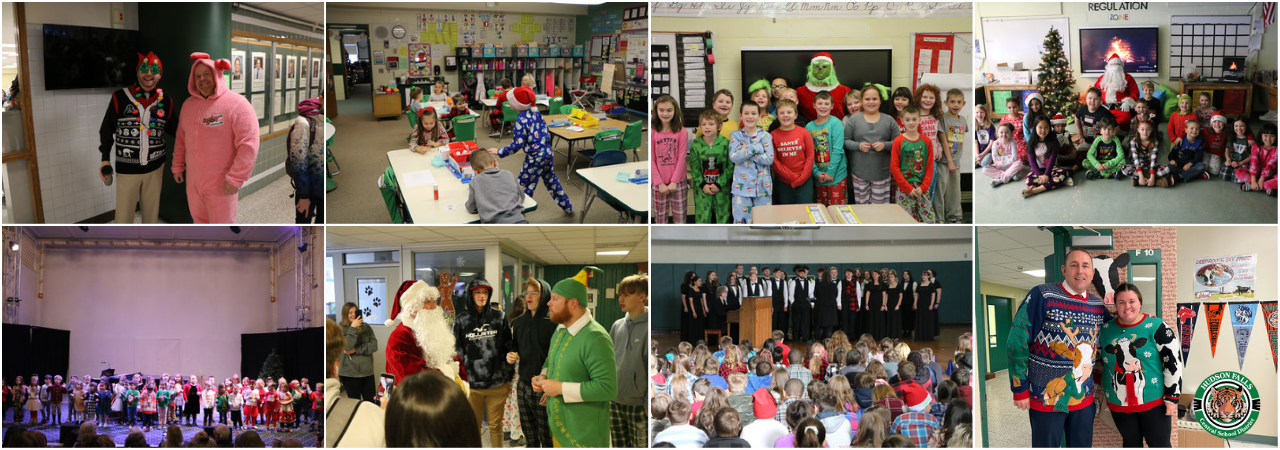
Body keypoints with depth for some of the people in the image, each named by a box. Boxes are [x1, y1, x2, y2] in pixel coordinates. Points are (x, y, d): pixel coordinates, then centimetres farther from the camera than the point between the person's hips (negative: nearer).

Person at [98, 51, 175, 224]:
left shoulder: (165, 102, 0)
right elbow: (107, 129, 1)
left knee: (152, 210, 14)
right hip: (127, 169, -2)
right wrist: (105, 160, -3)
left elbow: (174, 128, 11)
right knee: (123, 214, 1)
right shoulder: (120, 98, -7)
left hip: (155, 167, 2)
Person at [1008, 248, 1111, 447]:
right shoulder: (1042, 296, -12)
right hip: (1046, 399, -5)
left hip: (1084, 399, 5)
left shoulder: (1099, 306, 5)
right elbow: (1017, 343, -11)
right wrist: (1019, 389, -10)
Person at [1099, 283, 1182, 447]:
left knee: (1160, 445, 1)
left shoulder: (1156, 327, -10)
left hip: (1154, 402, -4)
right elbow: (1098, 361, 17)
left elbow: (1173, 363, -9)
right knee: (1131, 444, 16)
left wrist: (1172, 397, -10)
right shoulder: (1105, 329, 3)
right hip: (1119, 405, 4)